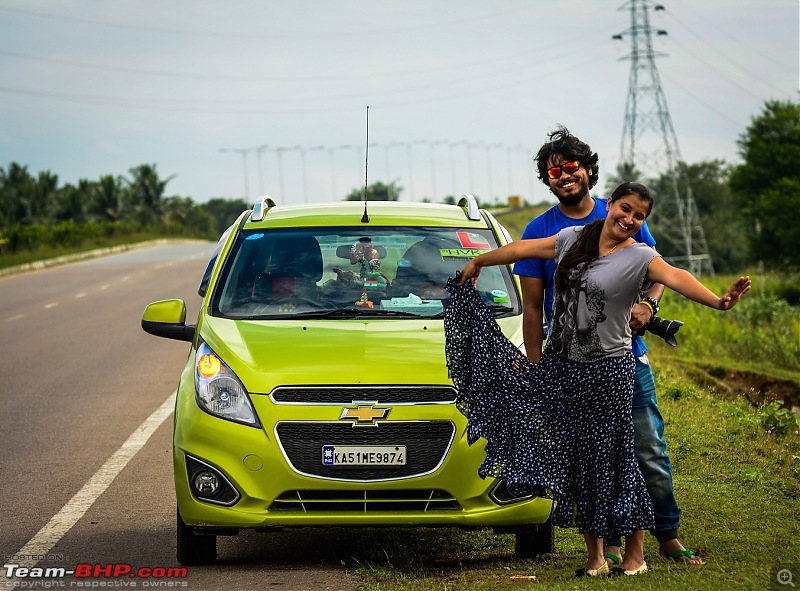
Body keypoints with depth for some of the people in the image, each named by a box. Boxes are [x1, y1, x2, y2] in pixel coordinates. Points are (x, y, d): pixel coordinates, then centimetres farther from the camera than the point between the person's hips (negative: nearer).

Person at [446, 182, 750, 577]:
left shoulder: (640, 258, -7)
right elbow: (523, 249, 20)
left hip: (607, 370, -5)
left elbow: (676, 278, -25)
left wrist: (719, 301, -42)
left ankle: (635, 554, 7)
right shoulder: (572, 240, 7)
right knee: (576, 459, 7)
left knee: (613, 459, -4)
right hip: (560, 367, 5)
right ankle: (595, 556, 16)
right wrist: (479, 262, 31)